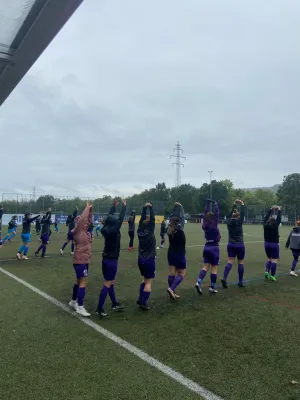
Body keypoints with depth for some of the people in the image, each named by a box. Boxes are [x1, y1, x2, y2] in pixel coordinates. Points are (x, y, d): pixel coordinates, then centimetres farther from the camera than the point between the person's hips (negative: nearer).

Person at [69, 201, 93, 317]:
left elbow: (89, 220, 10)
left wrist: (90, 210, 0)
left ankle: (73, 302, 33)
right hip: (80, 261, -9)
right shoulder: (78, 231, -13)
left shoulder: (85, 231, 9)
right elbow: (82, 219, -23)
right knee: (83, 282, -9)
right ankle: (80, 307, -4)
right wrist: (87, 208, -15)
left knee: (79, 282, 18)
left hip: (85, 260, 9)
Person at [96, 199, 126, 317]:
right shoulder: (114, 231, -19)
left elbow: (109, 217, 12)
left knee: (111, 282, 17)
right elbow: (121, 219, -15)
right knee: (107, 284, -3)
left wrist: (114, 206, 18)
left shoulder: (105, 229, -1)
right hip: (112, 260, -8)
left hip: (106, 259, 8)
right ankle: (99, 309, 0)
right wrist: (124, 206, -5)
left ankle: (115, 304, 30)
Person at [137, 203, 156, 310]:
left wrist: (144, 208, 3)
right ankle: (144, 303, 0)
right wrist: (150, 208, -9)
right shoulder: (150, 233, -13)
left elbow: (142, 219, 5)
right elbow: (152, 219, -14)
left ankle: (140, 299, 21)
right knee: (149, 282, 2)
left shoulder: (140, 232, 0)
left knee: (145, 280, 22)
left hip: (141, 260, 6)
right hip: (149, 260, -6)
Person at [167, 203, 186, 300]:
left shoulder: (169, 230, -3)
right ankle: (171, 288, -10)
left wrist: (175, 207, 9)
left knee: (172, 273, 9)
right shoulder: (179, 229, -18)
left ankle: (172, 292, 13)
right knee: (181, 274, 5)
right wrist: (179, 207, -3)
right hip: (179, 255, -6)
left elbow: (172, 217, 6)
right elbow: (181, 217, -14)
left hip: (171, 254, 6)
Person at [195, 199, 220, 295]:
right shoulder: (214, 225, -14)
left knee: (206, 267, 8)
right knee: (214, 268, 5)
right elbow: (217, 213, -12)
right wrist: (215, 203, -2)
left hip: (206, 247, 6)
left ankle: (198, 282, -10)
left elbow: (205, 213, 8)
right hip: (214, 248, -6)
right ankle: (212, 287, 10)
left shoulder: (204, 225, 0)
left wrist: (208, 203, 11)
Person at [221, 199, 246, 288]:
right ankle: (240, 282, 13)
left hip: (230, 245, 4)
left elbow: (230, 214, 13)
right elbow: (243, 214, -5)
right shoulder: (239, 223, -10)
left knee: (230, 262, 1)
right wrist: (242, 204, 4)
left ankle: (224, 278, -16)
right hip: (239, 245, -3)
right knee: (240, 262, 9)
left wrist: (234, 204, 18)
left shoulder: (229, 222, 0)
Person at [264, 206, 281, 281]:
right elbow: (279, 218, -1)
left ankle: (267, 271, 4)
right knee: (274, 260, 1)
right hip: (274, 244, -4)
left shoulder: (265, 225, -3)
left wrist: (271, 209, 18)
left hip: (267, 244, 4)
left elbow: (266, 217, 10)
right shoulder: (275, 226, -11)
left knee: (269, 258, 20)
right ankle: (272, 276, 2)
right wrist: (279, 210, 12)